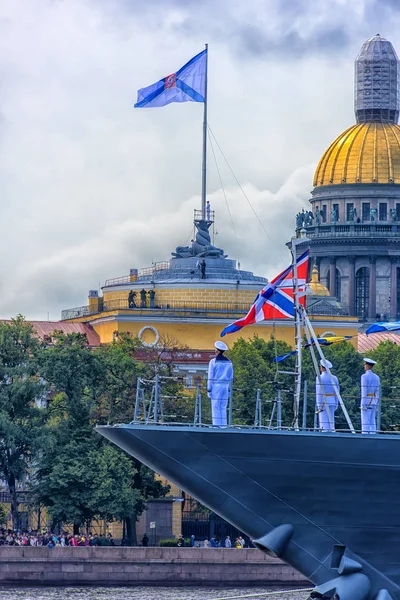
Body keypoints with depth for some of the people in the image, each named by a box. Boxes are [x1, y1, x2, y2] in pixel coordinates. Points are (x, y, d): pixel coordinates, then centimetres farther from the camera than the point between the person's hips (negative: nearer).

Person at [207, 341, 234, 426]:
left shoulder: (213, 362, -7)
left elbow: (211, 377, -7)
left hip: (216, 386, -4)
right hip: (225, 386, 4)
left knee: (216, 408, -3)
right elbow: (231, 377, 10)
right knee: (223, 408, 9)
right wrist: (229, 390, 16)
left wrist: (209, 390, -4)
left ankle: (217, 426, -7)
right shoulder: (228, 362, 8)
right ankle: (223, 426, 5)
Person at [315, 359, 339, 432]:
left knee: (324, 422, -6)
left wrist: (319, 406, -11)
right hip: (332, 402, 5)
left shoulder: (320, 378, -9)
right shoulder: (334, 378, 8)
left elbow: (319, 393, -12)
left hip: (323, 403, -5)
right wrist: (336, 404, 15)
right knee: (331, 422, 7)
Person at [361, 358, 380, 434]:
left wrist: (363, 404, -15)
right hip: (374, 402, 7)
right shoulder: (376, 377, 10)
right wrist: (376, 404, 17)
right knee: (372, 422, 7)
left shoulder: (364, 376, -11)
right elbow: (377, 392, 12)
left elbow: (364, 391, -15)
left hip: (366, 401, -7)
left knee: (365, 422, -6)